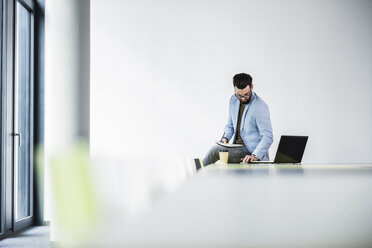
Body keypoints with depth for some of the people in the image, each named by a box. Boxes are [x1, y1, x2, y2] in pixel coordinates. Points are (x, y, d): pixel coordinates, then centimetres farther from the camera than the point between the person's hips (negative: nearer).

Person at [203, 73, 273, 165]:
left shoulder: (260, 107, -16)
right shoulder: (233, 100, 6)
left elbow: (268, 137, -19)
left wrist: (255, 156, -33)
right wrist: (226, 137, -3)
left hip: (251, 150, -6)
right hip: (237, 148, 6)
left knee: (215, 150, -21)